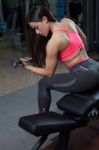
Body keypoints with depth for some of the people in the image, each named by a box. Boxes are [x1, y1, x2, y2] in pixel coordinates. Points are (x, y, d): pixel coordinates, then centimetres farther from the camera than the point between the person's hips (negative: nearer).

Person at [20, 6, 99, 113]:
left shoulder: (53, 42, -16)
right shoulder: (67, 21, 4)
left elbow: (49, 73, -4)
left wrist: (28, 67, 6)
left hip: (85, 76, -8)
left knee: (44, 83, 7)